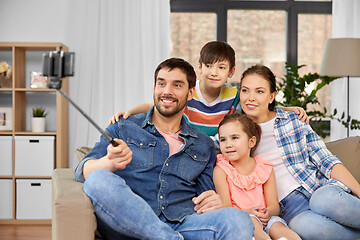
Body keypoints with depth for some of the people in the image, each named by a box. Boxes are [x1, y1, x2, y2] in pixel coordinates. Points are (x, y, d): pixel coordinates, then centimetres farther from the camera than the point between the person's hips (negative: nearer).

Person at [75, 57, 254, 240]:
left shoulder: (204, 145, 23)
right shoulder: (123, 129, 16)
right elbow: (83, 171, 2)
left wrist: (214, 202, -4)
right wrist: (110, 163, -23)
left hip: (182, 224, 0)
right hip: (126, 224, 0)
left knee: (239, 221, -31)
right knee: (99, 180, -34)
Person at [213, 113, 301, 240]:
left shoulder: (265, 169, 9)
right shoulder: (221, 170, 1)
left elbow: (274, 206, 4)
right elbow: (226, 208, -6)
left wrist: (268, 213, -23)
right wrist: (248, 212, -26)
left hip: (264, 219, 3)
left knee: (277, 226, -30)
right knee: (251, 221, -36)